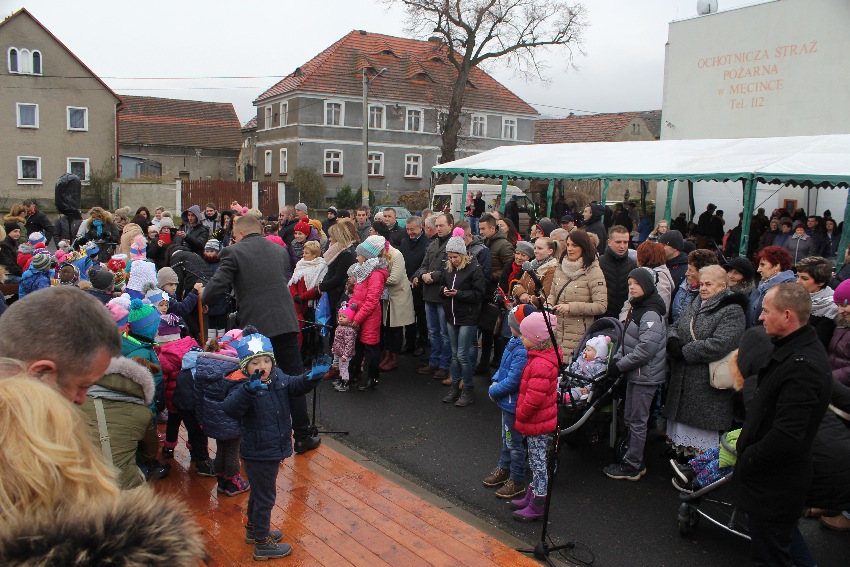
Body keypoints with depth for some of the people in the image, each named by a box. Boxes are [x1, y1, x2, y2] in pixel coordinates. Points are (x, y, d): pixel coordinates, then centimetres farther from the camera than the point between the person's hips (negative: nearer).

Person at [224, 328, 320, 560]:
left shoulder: (278, 378, -4)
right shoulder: (244, 388, -25)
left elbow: (296, 385, -3)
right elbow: (230, 408, -41)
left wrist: (311, 377, -25)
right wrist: (249, 390, -59)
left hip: (274, 449, 8)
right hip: (258, 454, -8)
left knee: (260, 491, 26)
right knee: (265, 496, 6)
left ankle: (254, 529, 48)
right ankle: (262, 544, 24)